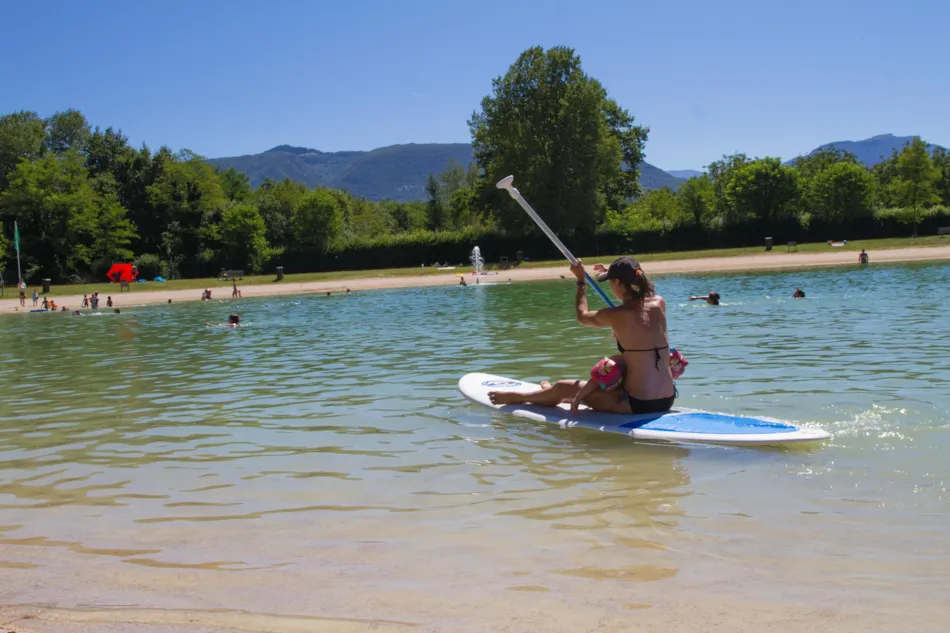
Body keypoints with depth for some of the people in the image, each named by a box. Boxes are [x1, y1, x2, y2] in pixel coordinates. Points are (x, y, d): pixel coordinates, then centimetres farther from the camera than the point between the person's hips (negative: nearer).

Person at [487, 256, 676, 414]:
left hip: (638, 404, -6)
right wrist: (615, 273, 32)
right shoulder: (659, 304, 1)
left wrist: (581, 280, 20)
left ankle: (517, 397, 38)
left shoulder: (617, 315, -14)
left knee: (564, 387, 14)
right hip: (667, 400, 6)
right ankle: (552, 395, 58)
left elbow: (582, 316, 9)